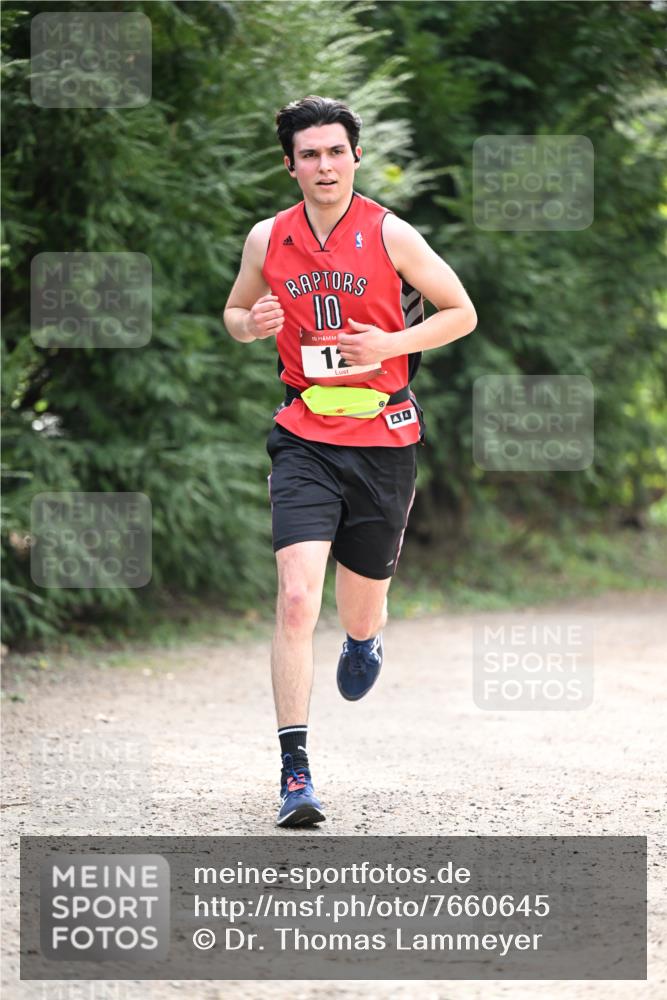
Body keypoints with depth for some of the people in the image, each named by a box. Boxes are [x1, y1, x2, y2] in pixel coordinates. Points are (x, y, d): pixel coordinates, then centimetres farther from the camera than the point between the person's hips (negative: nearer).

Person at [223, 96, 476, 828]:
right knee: (296, 598, -18)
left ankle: (366, 640, 54)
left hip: (384, 439, 0)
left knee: (360, 611, 12)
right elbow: (235, 311, 19)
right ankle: (295, 772, -17)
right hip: (304, 438, 0)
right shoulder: (267, 240, 2)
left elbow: (462, 313, 2)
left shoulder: (390, 236, -5)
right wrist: (252, 324, -5)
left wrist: (390, 344, -13)